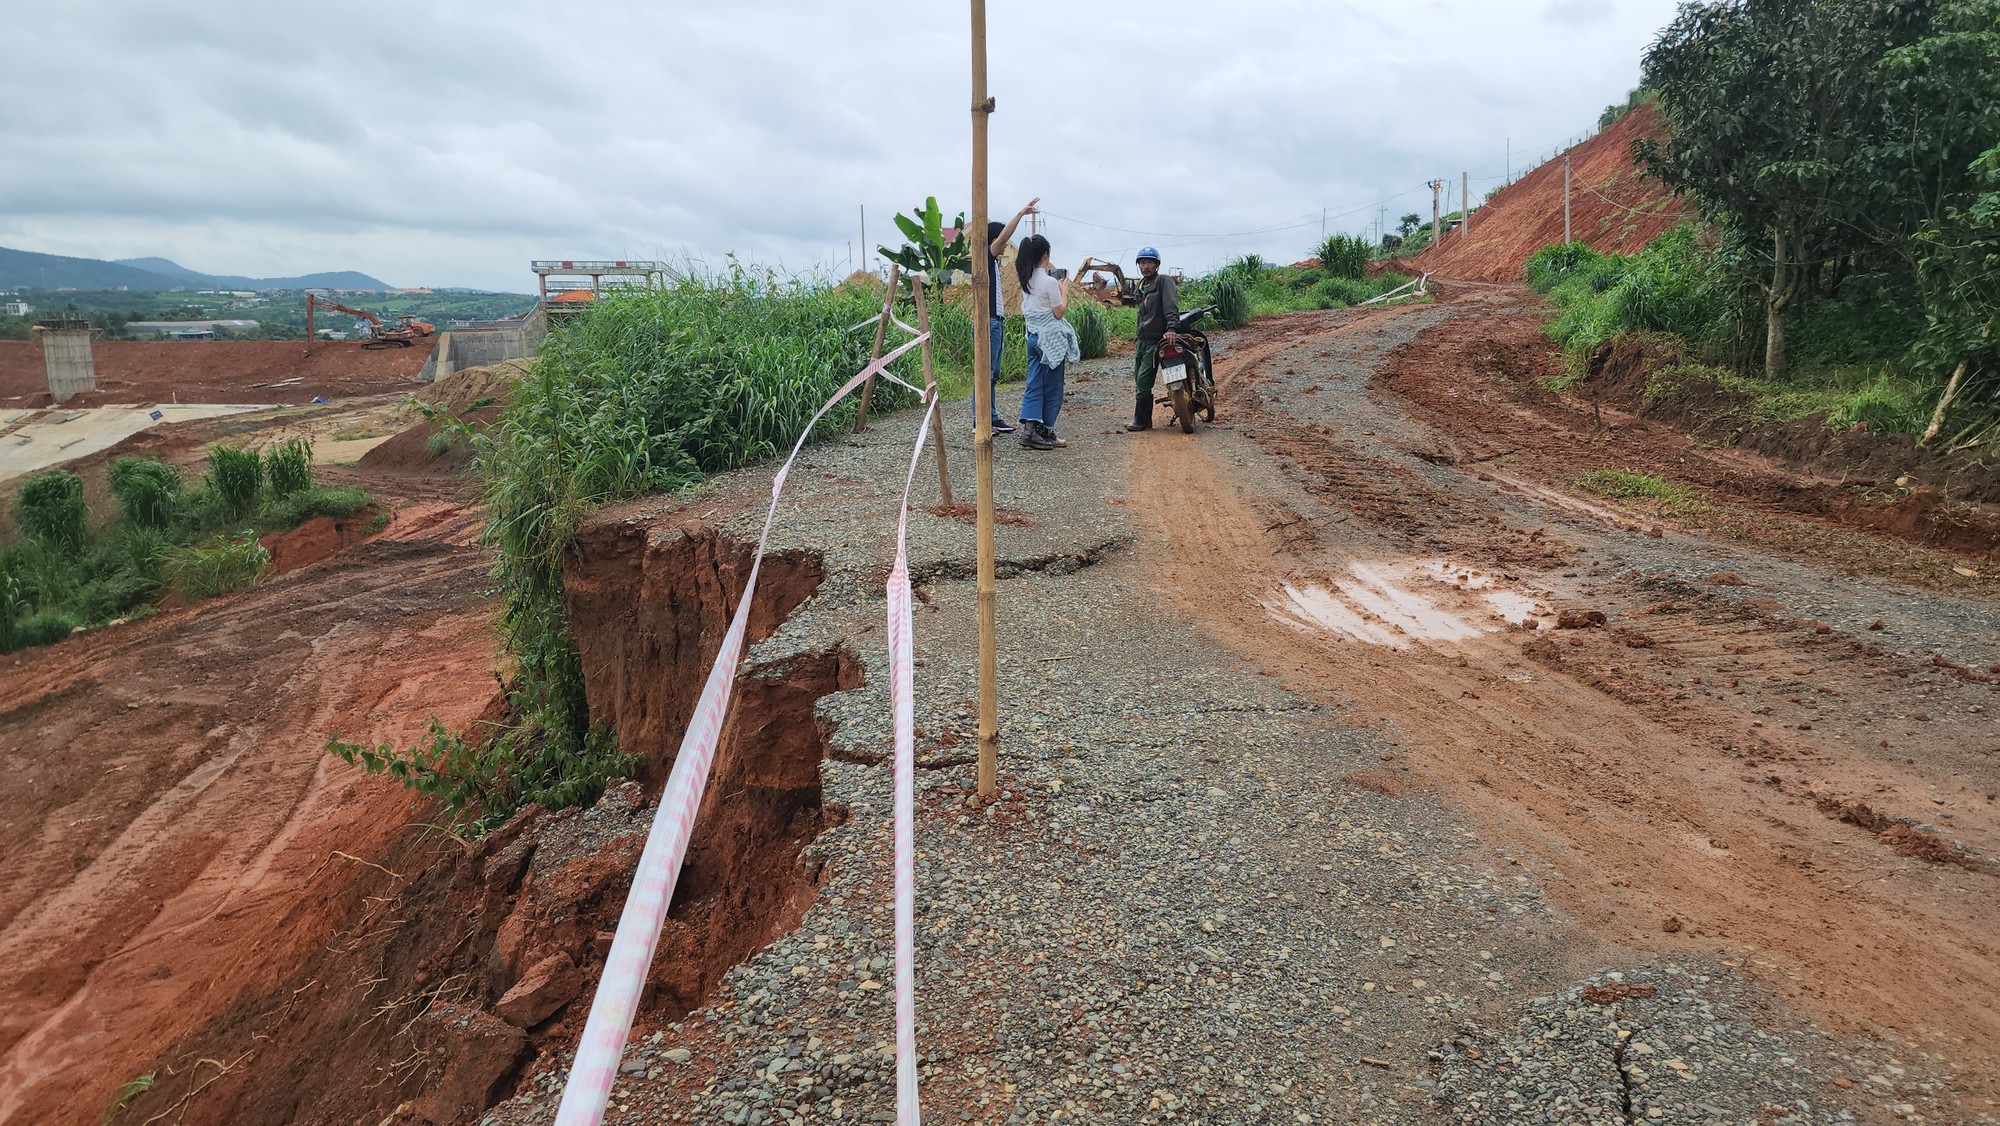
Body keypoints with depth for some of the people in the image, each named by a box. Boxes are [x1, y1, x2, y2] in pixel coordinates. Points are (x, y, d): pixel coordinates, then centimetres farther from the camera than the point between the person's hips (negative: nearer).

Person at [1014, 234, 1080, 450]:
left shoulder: (1026, 281, 7)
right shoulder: (1049, 281, -15)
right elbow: (1059, 312, -11)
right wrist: (1064, 290, 2)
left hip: (1033, 336, 7)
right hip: (1051, 338, -7)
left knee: (1035, 384, 6)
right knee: (1052, 387, 4)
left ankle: (1029, 427, -7)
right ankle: (1046, 432, 10)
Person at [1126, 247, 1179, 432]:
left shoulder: (1164, 281, -7)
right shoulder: (1141, 286, 19)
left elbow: (1171, 305, -21)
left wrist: (1171, 328, -34)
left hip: (1157, 340, -8)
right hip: (1142, 339, 9)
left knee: (1144, 380, -11)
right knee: (1138, 379, 9)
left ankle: (1141, 420, -3)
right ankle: (1145, 420, 16)